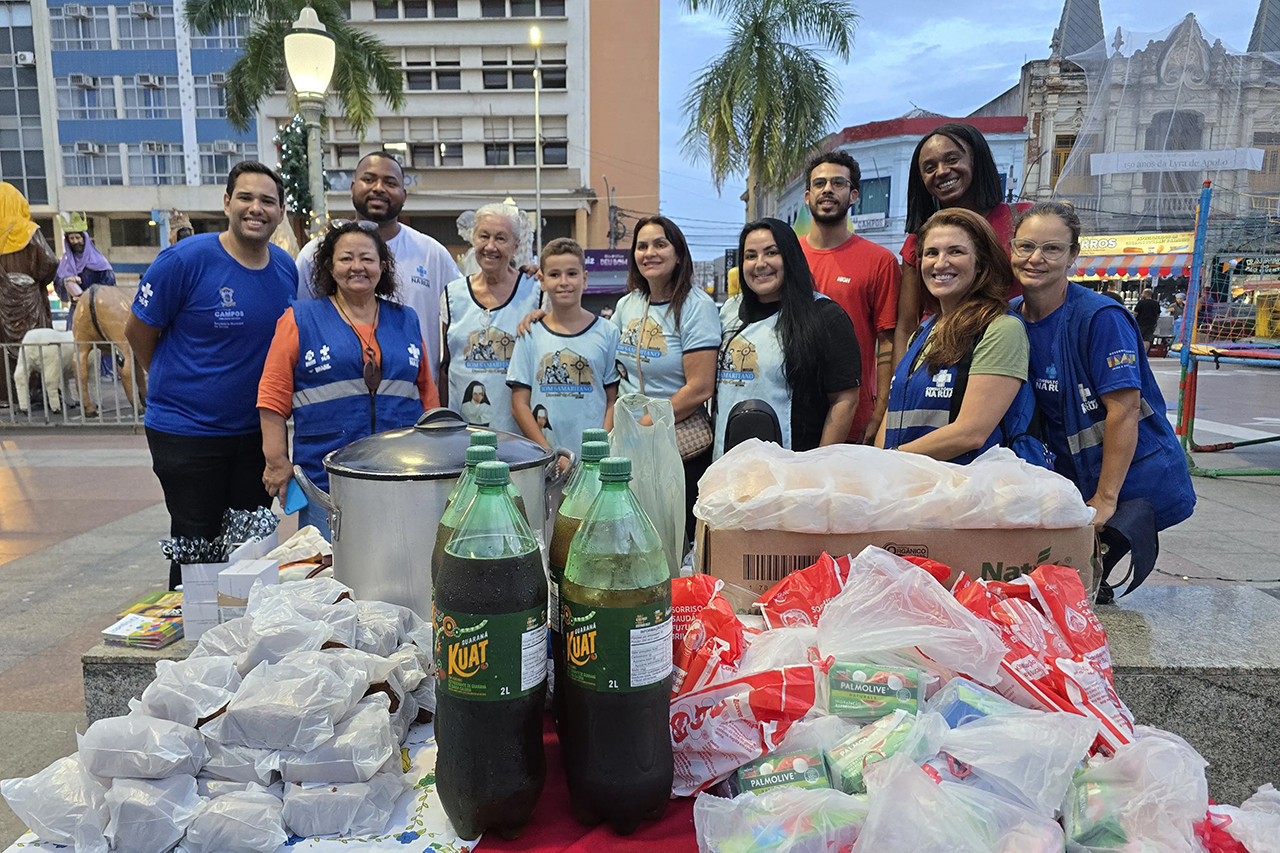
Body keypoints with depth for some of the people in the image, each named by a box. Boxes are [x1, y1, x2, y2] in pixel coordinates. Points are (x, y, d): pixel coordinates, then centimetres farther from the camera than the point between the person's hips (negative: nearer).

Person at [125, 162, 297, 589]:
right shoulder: (185, 260, -14)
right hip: (186, 431, -4)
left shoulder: (286, 268, 2)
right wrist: (178, 385, 6)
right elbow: (138, 331, -4)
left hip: (256, 431, 5)